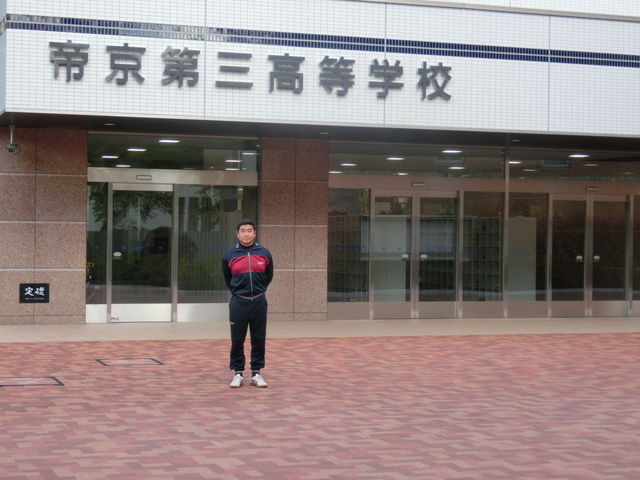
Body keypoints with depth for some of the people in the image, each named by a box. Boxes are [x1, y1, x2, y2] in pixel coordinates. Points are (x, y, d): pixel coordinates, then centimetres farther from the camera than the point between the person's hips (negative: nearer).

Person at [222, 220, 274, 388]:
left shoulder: (264, 254, 2)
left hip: (259, 302, 1)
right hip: (238, 303, -1)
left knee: (259, 339, 5)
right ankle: (238, 373, 13)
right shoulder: (230, 255, 0)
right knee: (237, 340, 2)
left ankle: (256, 372, 15)